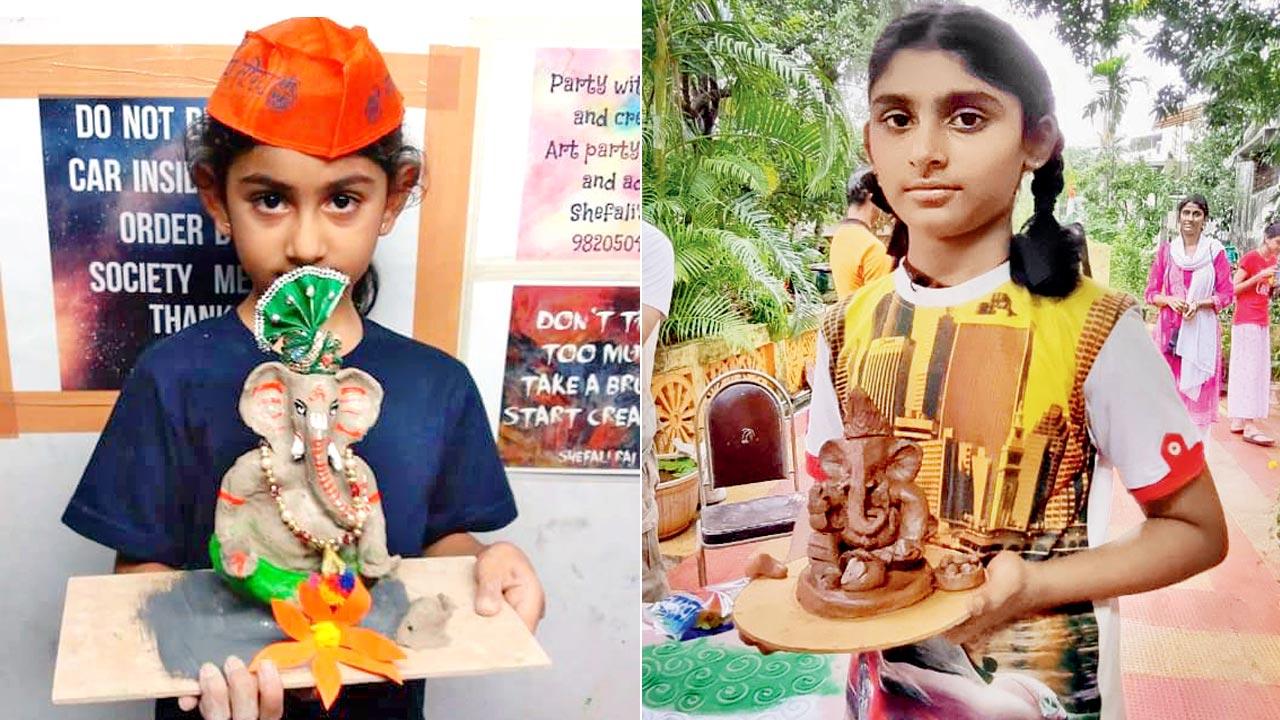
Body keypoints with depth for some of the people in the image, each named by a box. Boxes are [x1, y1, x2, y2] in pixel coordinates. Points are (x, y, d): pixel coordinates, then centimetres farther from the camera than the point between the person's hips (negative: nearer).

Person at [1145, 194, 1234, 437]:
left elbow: (1227, 295, 3)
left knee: (1198, 390, -1)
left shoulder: (1215, 251, 3)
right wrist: (1170, 300, -10)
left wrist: (1199, 304, -14)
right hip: (1169, 329, 1)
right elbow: (1151, 293, 10)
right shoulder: (1166, 251, 8)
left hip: (1202, 330, -1)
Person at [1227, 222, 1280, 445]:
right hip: (1246, 322, -8)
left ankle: (1238, 421, 11)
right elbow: (1233, 289, -11)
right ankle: (1249, 426, -15)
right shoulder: (1250, 258, -10)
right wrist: (1260, 276, -19)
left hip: (1262, 323, 8)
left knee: (1253, 371, 7)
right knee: (1249, 371, -12)